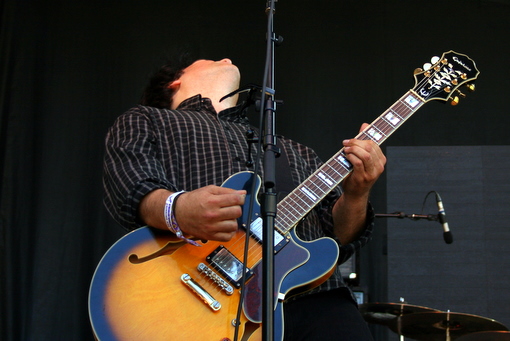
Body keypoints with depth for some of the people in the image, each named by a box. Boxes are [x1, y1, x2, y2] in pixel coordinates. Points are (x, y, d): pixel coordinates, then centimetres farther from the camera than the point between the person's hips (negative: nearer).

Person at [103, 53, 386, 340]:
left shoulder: (293, 151, 31)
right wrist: (178, 209, -22)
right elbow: (130, 187, -1)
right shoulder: (143, 121, 21)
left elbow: (338, 240, 22)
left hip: (310, 297, 5)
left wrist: (356, 195, 1)